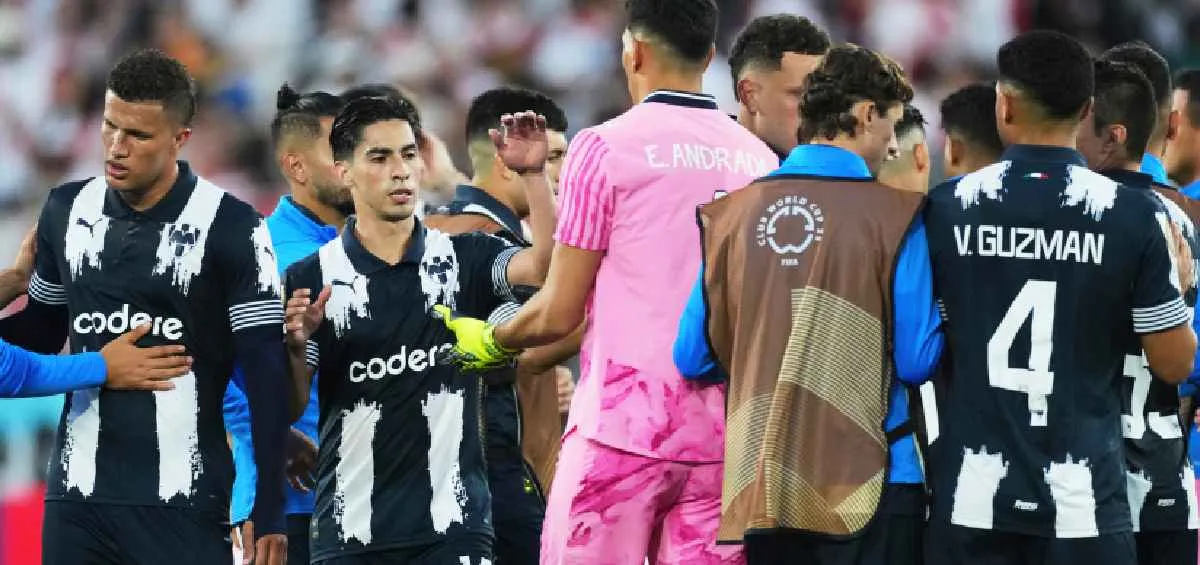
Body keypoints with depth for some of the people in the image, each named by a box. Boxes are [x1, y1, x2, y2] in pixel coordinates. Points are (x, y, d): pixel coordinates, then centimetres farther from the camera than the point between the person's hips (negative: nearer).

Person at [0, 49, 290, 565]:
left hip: (183, 504, -4)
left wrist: (268, 514, -10)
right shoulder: (68, 211, 7)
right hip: (77, 499, 4)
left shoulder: (230, 228, -7)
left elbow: (266, 376, -6)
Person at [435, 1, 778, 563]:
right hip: (723, 438, 5)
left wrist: (492, 342, 16)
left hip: (622, 433, -5)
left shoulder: (605, 147, -5)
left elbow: (559, 312, -4)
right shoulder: (760, 160, 10)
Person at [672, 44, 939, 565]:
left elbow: (692, 357, 6)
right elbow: (916, 361, -8)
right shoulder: (891, 215, -9)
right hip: (868, 481, -4)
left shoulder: (734, 214, 2)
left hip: (763, 480, 4)